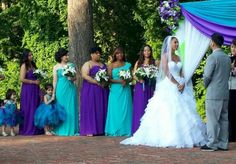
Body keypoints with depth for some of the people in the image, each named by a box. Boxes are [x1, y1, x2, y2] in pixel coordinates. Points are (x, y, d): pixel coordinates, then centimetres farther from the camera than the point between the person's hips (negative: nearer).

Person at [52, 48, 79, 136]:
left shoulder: (71, 65, 9)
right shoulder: (56, 67, 5)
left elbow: (75, 77, 12)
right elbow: (55, 81, 5)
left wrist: (71, 78, -10)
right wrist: (54, 93, 2)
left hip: (70, 89, 1)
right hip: (61, 89, -1)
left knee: (71, 109, 0)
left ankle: (71, 129, 6)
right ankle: (62, 130, 7)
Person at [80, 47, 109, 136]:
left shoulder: (103, 65, 19)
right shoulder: (87, 64, 0)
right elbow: (85, 75, -13)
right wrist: (97, 82, -21)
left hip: (102, 91, 6)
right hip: (90, 90, -6)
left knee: (101, 110, 2)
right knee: (90, 109, -8)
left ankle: (100, 129, 4)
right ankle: (89, 130, -10)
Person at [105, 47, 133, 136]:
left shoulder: (127, 65, 10)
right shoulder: (111, 65, 4)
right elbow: (109, 79, -2)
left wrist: (126, 81, -10)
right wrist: (119, 81, -15)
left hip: (125, 90, 2)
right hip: (115, 90, -2)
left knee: (125, 109, 0)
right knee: (115, 109, -3)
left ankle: (125, 130, 2)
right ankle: (115, 130, -1)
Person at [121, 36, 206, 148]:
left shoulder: (178, 57, 16)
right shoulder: (165, 56, -3)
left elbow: (181, 73, 11)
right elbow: (167, 73, -11)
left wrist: (183, 84, -7)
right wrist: (177, 84, -15)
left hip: (179, 87, 7)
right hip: (169, 87, -7)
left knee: (181, 114, 2)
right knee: (168, 113, -8)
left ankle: (183, 138, 4)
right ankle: (168, 138, -7)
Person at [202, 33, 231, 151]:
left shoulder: (212, 57, -12)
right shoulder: (227, 58, 11)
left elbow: (207, 76, -13)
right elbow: (228, 75, 14)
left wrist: (206, 85, 5)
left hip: (213, 93, -7)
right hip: (225, 93, 7)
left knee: (212, 119, -3)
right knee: (224, 118, 9)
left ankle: (212, 144, -2)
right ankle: (223, 144, 13)